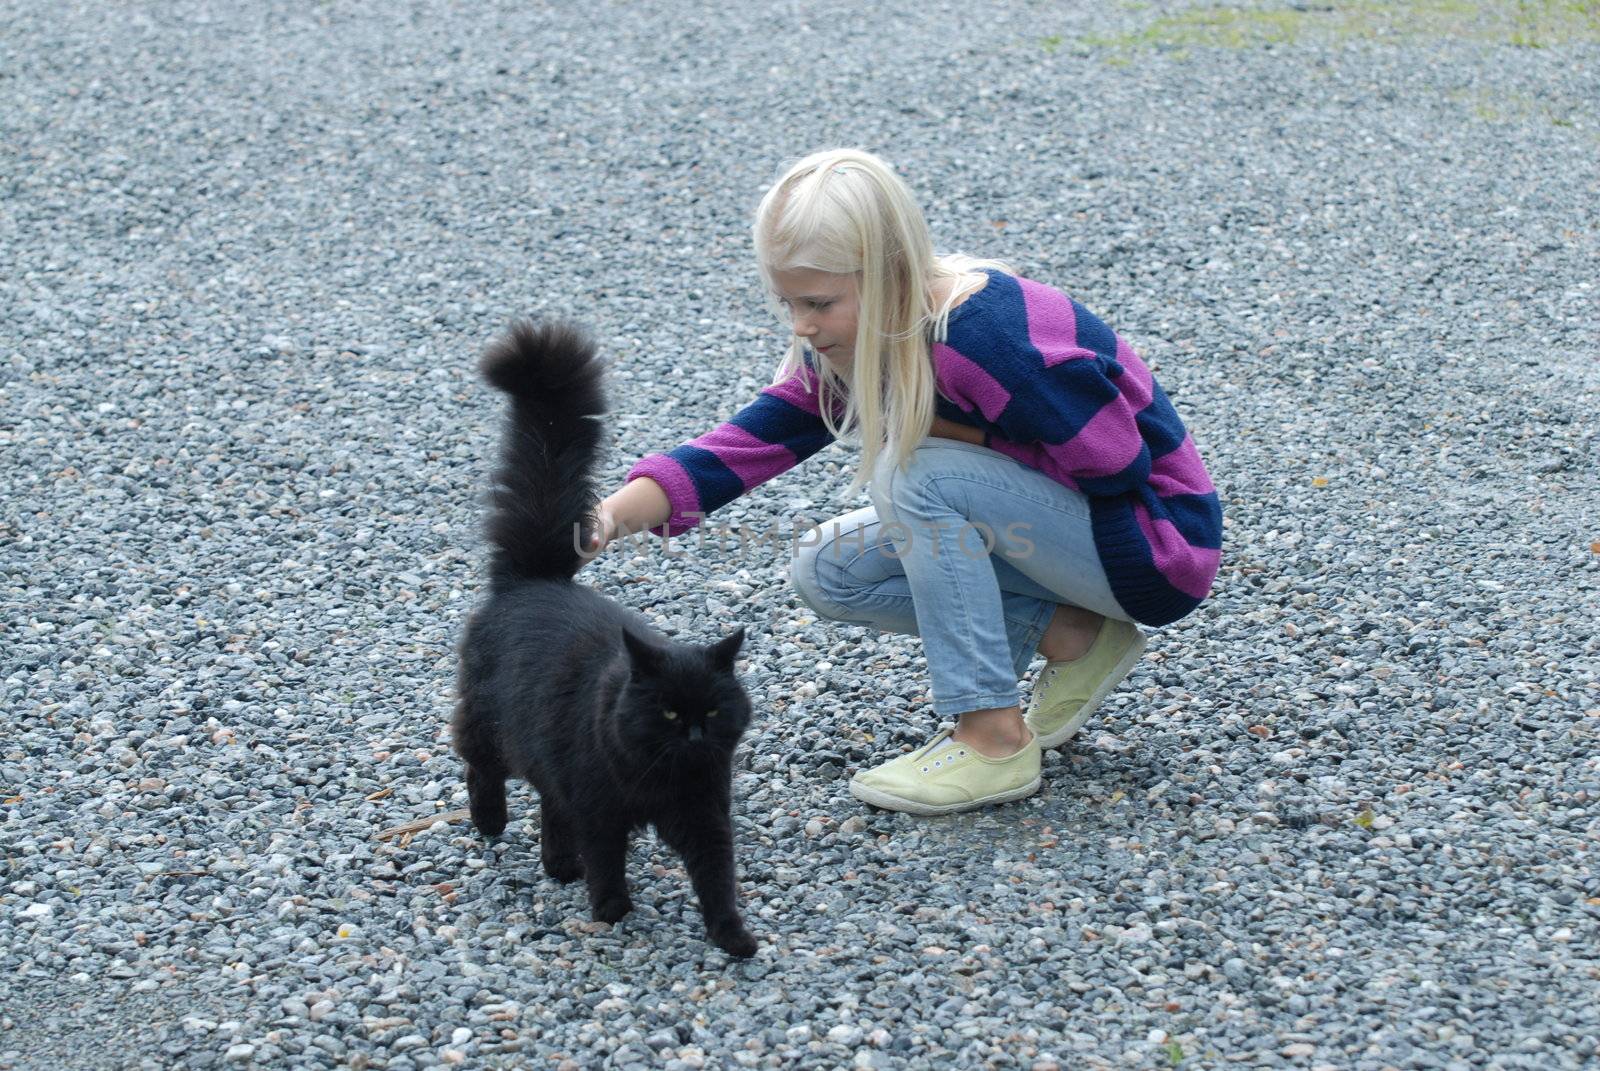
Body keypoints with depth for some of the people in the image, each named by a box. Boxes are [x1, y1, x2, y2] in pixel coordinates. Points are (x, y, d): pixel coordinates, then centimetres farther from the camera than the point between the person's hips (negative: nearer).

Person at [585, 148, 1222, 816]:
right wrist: (612, 516, -26)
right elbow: (749, 443, -11)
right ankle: (1070, 636, 3)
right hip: (1066, 515, 9)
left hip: (1157, 543, -8)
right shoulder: (852, 340, -5)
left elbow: (1120, 469, -25)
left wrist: (944, 429, -20)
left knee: (919, 472, -27)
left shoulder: (982, 341, -31)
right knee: (827, 571, -3)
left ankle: (994, 741, -20)